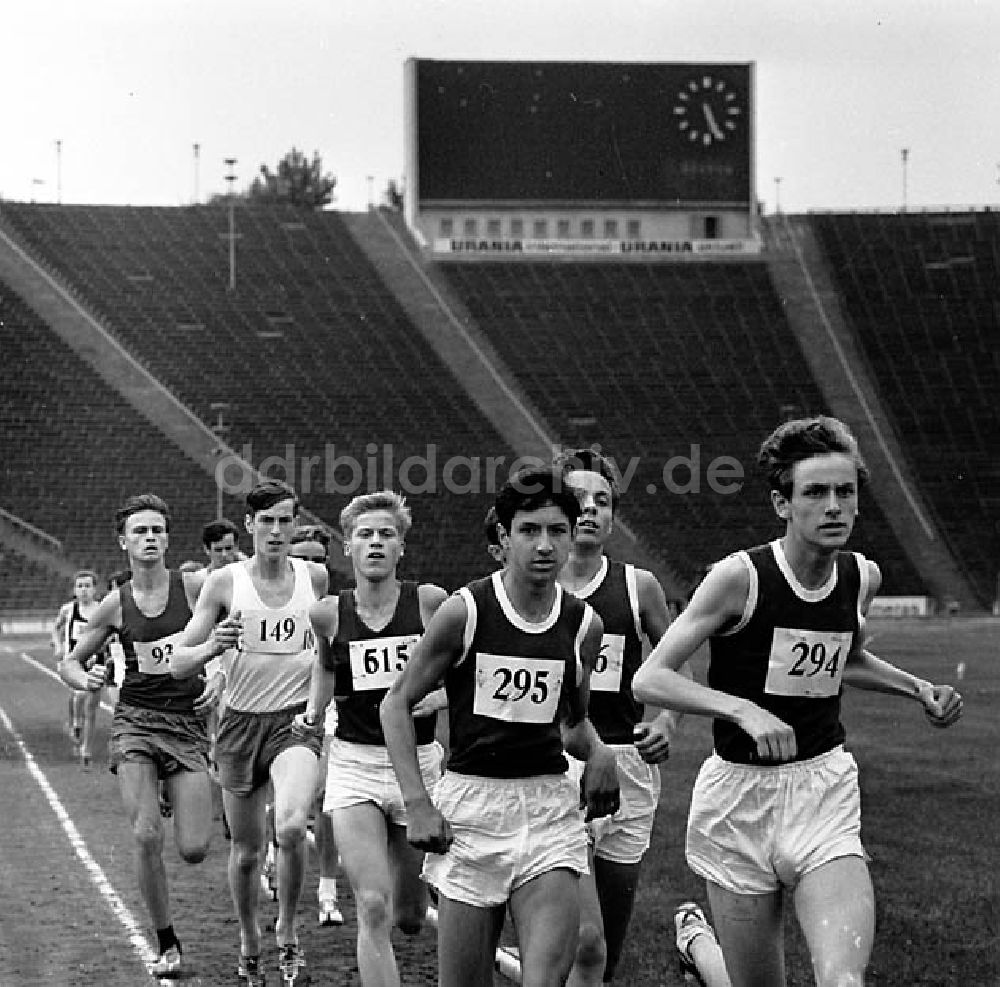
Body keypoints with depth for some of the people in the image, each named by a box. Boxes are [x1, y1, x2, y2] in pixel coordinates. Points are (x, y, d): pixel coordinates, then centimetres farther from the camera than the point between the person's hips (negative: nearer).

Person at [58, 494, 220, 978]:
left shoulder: (195, 588, -2)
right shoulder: (115, 605, 2)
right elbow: (69, 662, 13)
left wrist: (220, 679, -6)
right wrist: (84, 678, -10)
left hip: (187, 721, 0)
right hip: (135, 720, 0)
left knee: (194, 850, -7)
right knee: (147, 837, -16)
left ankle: (177, 797, 31)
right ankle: (167, 945, 1)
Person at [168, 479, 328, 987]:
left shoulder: (316, 578, 1)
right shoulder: (225, 582, -3)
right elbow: (177, 664, -3)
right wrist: (211, 646, -23)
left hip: (296, 721, -1)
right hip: (241, 722, 1)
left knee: (291, 827, -26)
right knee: (246, 851, 9)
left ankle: (287, 933, -3)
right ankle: (249, 944, 34)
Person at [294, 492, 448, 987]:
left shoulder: (429, 601, -6)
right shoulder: (328, 612, 0)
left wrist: (439, 696, -13)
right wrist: (314, 710, 9)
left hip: (418, 762, 0)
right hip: (354, 764, 0)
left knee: (408, 917, 11)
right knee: (373, 909, -14)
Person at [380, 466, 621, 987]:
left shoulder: (584, 624, 4)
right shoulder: (464, 611, -7)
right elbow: (397, 703, 1)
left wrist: (597, 752, -1)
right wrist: (417, 803, -7)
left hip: (550, 805, 2)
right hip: (470, 802, -2)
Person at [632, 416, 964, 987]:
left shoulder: (863, 577, 4)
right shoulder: (740, 577, -12)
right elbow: (649, 680, -16)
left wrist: (918, 689, 10)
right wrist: (745, 710, -28)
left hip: (824, 790, 3)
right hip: (739, 794, -3)